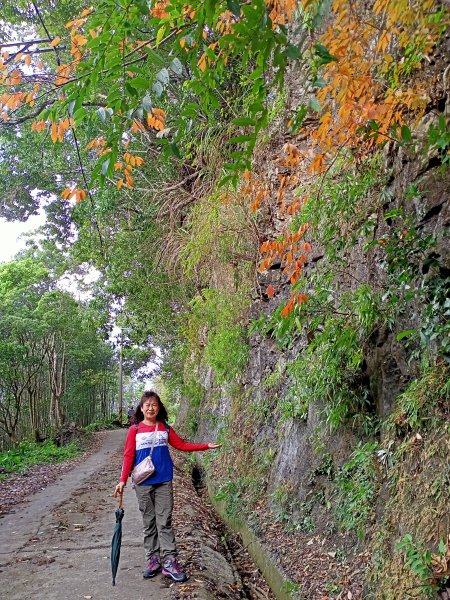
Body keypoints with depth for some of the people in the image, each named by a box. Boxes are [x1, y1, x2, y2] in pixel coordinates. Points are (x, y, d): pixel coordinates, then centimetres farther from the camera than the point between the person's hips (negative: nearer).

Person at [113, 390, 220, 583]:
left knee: (165, 522, 2)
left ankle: (169, 562, 7)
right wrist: (123, 480, -10)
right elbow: (128, 456, -3)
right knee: (149, 523, 9)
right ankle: (153, 561, 18)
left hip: (164, 482, 1)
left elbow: (182, 445, 9)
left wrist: (206, 446, 6)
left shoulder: (166, 428, 4)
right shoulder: (135, 430, -3)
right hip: (143, 483, -1)